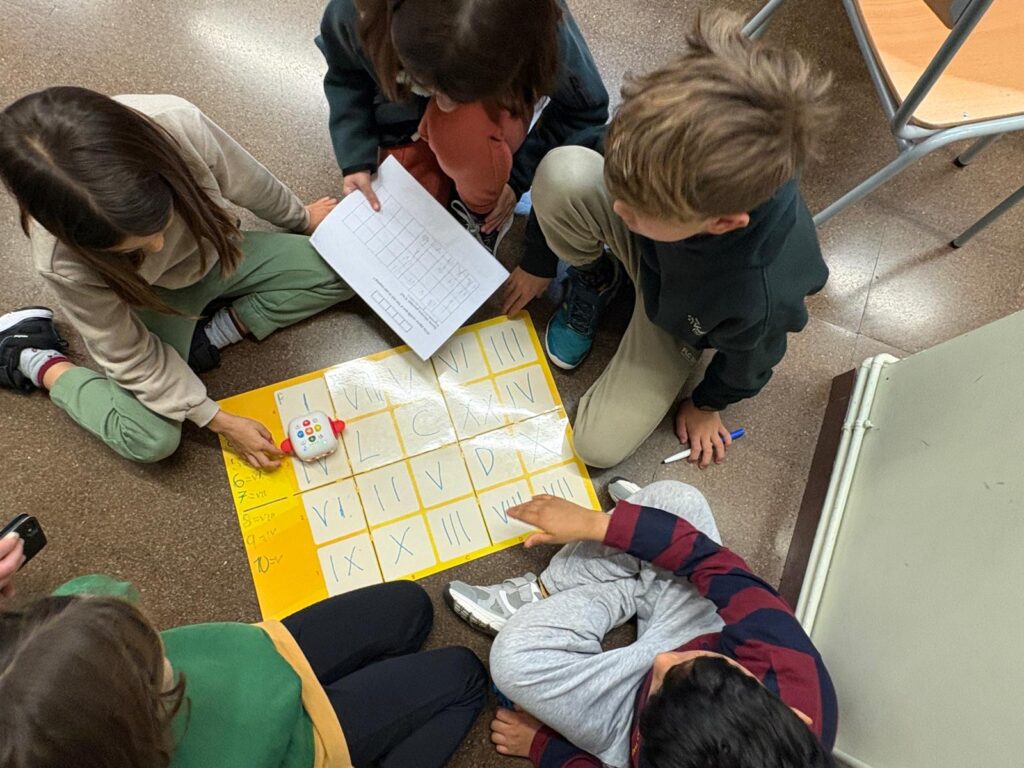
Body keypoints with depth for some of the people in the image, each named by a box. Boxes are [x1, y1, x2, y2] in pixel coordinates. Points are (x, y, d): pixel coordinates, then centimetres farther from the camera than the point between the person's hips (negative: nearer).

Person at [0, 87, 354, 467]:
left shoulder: (179, 125, -36)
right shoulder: (63, 260, -36)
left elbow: (250, 183, -13)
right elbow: (131, 356, -22)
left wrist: (301, 218, 6)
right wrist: (218, 420, -21)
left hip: (214, 255, 4)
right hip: (148, 297, -3)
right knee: (150, 440, -18)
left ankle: (216, 331, -3)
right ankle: (38, 362, 7)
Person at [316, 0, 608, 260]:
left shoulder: (543, 30, -37)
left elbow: (586, 109, -18)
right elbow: (345, 75, -11)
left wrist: (517, 177, -21)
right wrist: (356, 161, -21)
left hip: (495, 106, -2)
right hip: (408, 119, 2)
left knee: (463, 130, -38)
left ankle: (485, 214, -6)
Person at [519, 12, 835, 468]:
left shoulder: (761, 298, -43)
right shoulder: (681, 159, -37)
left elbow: (747, 364, -17)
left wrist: (706, 404, 6)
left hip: (679, 318, -1)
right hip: (645, 239, 2)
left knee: (598, 446, -6)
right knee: (563, 172, -32)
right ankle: (595, 279, 1)